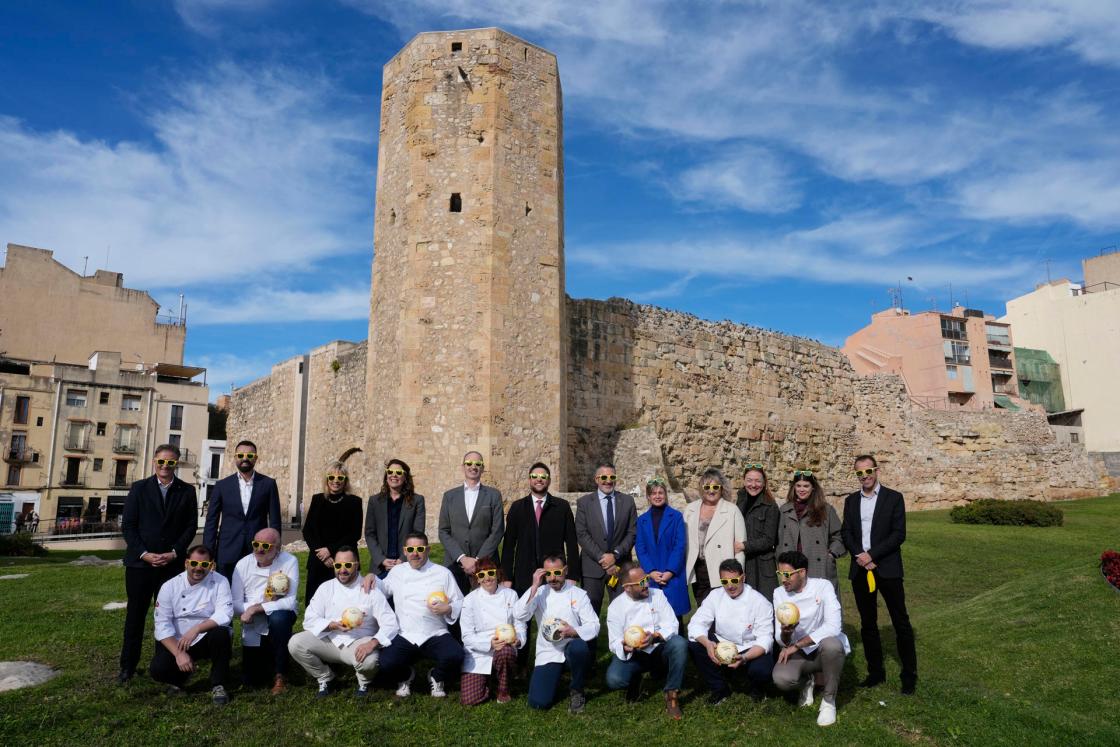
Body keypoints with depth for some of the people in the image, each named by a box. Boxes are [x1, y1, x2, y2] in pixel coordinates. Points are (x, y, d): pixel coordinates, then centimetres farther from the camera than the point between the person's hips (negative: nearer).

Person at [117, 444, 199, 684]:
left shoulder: (187, 491, 5)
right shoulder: (139, 488, 3)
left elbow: (191, 526, 3)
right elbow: (128, 526, 0)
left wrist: (174, 553, -8)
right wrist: (145, 554, -9)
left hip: (172, 563, 0)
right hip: (140, 562, 0)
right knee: (135, 614, 6)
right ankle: (128, 666, 17)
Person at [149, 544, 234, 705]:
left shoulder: (219, 582, -9)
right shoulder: (169, 587, -6)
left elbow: (225, 614, -19)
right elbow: (163, 625, -9)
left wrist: (196, 629, -34)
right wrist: (179, 654, -20)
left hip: (207, 640, -1)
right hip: (177, 643, 1)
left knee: (220, 633, -33)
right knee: (158, 669, -24)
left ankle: (217, 685, -13)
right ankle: (181, 675, 14)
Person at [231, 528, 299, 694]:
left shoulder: (289, 561, -17)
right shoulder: (243, 564, -8)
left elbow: (290, 602, -24)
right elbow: (235, 604, -7)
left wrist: (256, 609, -25)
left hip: (280, 619, -3)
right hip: (253, 628, 3)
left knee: (278, 617, -37)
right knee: (251, 679, 3)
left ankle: (280, 675, -18)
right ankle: (268, 657, 38)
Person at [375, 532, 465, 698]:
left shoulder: (443, 573, 6)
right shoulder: (397, 571, 13)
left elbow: (460, 603, 7)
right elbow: (385, 589, 30)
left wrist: (447, 609, -13)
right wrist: (372, 578, 12)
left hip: (436, 634, -1)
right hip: (405, 636, 1)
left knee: (454, 657, -29)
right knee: (387, 663, -27)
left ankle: (436, 678, 9)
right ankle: (405, 677, 13)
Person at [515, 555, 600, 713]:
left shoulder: (578, 594, 1)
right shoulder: (539, 593, 5)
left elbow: (594, 626, -4)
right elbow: (520, 615, -11)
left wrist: (573, 632, -23)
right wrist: (534, 587, -13)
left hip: (571, 648, -1)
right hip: (547, 654, 1)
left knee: (578, 647, -37)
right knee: (538, 702, -16)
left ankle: (576, 691, -7)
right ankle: (554, 676, 19)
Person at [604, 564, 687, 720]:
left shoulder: (657, 595, -5)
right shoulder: (616, 607, -8)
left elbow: (672, 626, -10)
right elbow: (615, 643, -8)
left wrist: (655, 637, -30)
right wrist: (625, 647, -33)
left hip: (659, 650, 1)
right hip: (631, 655, -1)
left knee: (680, 643, -31)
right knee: (614, 679, -30)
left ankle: (672, 694, -15)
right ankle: (635, 680, 9)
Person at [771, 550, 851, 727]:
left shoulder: (823, 586, -15)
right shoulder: (779, 593, -5)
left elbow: (833, 627, -27)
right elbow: (780, 640, -6)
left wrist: (796, 645, -23)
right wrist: (785, 634, -32)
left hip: (825, 648, -2)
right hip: (798, 652, 3)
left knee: (831, 644, -39)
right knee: (781, 679, -28)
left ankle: (829, 700, -12)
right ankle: (806, 681, 11)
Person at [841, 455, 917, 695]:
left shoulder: (893, 498, -2)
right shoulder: (851, 501, 10)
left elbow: (899, 534, -9)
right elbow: (846, 534, 7)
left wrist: (872, 554, -15)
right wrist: (860, 556, -10)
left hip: (887, 568, -4)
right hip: (860, 569, 4)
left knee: (901, 622, 0)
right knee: (868, 623, 10)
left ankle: (909, 675, 11)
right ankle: (876, 672, 21)